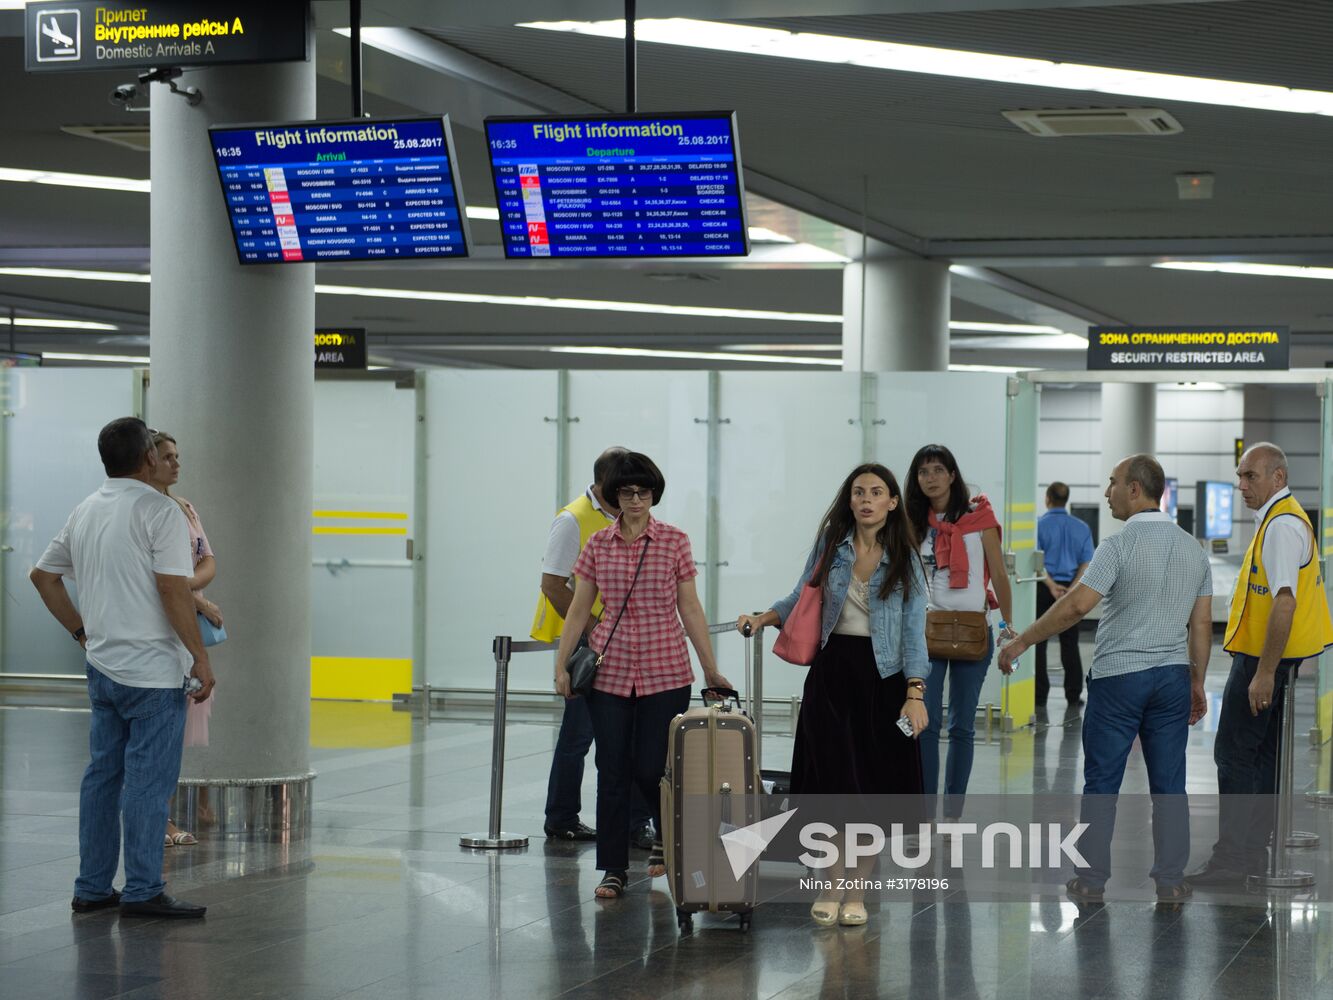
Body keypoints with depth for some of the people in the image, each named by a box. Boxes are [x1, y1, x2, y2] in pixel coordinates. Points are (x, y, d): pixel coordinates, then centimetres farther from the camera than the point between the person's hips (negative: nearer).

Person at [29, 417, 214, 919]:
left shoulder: (84, 512, 12)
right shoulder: (158, 510, -13)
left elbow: (42, 575, 20)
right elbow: (174, 591, -18)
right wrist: (200, 658, -13)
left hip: (103, 667, 8)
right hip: (152, 670, -8)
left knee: (102, 775, 12)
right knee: (147, 780, -4)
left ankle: (92, 887, 16)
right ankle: (143, 891, -2)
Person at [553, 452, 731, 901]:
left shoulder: (675, 542, 1)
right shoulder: (598, 544, 5)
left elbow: (690, 609, 4)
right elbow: (579, 609, 7)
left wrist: (711, 669, 4)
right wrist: (561, 666, 1)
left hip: (665, 672, -1)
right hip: (609, 672, 2)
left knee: (650, 768, -1)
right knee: (612, 770, 1)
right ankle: (613, 869, 10)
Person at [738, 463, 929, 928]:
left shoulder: (904, 560, 1)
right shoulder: (830, 545, 4)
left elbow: (913, 630, -3)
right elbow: (800, 598, 15)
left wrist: (915, 693, -11)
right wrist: (764, 617, -2)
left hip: (882, 678, 0)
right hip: (832, 671, 0)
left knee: (875, 785, 2)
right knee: (835, 781, -6)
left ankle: (858, 891, 14)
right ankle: (831, 885, 9)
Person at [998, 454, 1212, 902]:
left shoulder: (1119, 546, -13)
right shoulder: (1193, 549, 6)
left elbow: (1077, 605, -20)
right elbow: (1201, 625, 9)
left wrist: (1021, 642, -13)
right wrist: (1197, 684, 18)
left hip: (1118, 676, -5)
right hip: (1172, 677, 5)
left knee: (1101, 782, 5)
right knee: (1168, 782, 8)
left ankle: (1091, 878, 8)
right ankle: (1170, 878, 9)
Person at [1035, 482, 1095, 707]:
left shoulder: (1039, 525, -5)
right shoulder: (1081, 528, 7)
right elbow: (1086, 563, 0)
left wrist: (1051, 585, -17)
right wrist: (1071, 590, -9)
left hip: (1043, 589, -3)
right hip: (1071, 589, 3)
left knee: (1038, 642, 3)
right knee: (1070, 644, 9)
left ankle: (1040, 695, 2)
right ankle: (1073, 694, 9)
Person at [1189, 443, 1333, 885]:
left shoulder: (1281, 525, -19)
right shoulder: (1280, 519, 15)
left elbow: (1284, 604, -26)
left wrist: (1264, 673, -26)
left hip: (1263, 659, -10)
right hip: (1265, 658, 10)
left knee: (1234, 754, -7)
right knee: (1260, 755, 14)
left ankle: (1234, 858, -5)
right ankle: (1252, 852, 20)